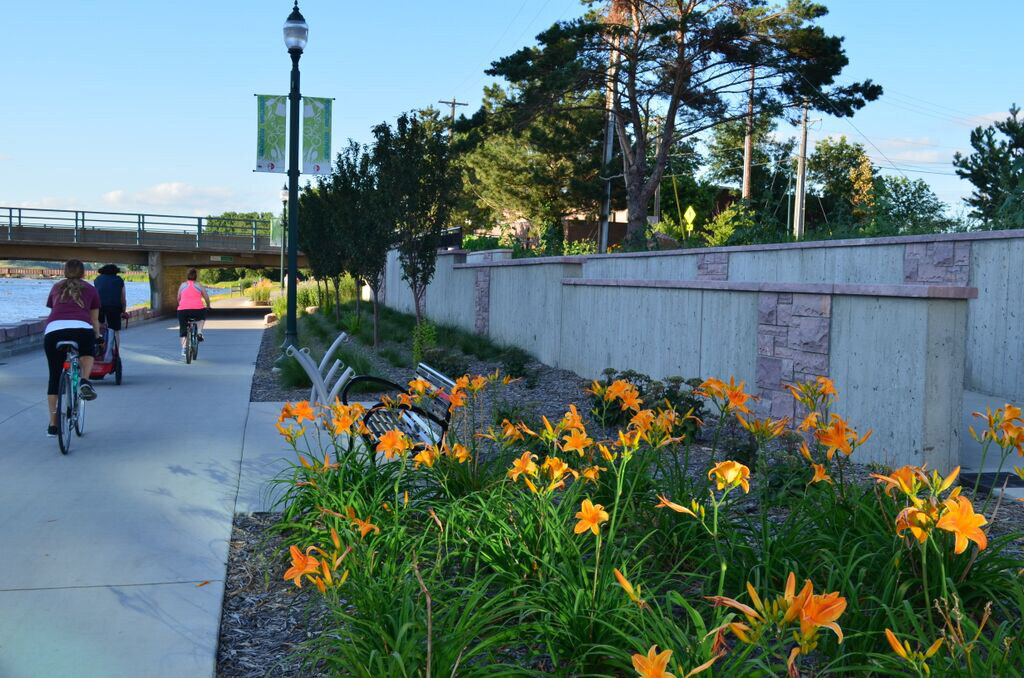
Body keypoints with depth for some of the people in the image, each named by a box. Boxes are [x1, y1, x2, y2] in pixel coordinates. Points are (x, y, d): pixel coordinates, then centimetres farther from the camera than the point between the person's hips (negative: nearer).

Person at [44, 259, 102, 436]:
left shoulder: (56, 288, 28)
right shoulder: (90, 289, 22)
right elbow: (94, 320, 23)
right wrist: (98, 337, 40)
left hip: (53, 330, 2)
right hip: (81, 329, -2)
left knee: (54, 377, 13)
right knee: (88, 353, 31)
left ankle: (53, 425, 14)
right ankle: (85, 381, 0)